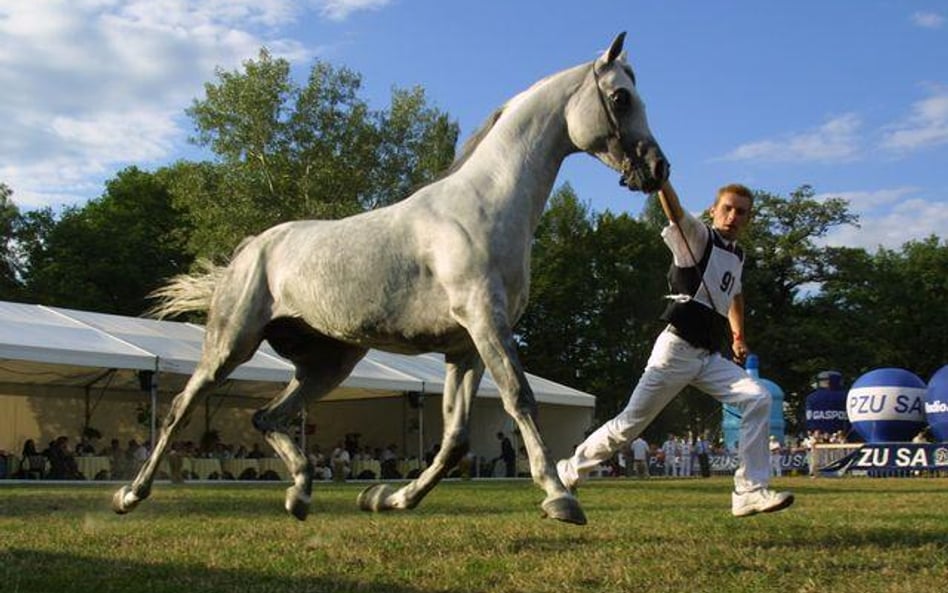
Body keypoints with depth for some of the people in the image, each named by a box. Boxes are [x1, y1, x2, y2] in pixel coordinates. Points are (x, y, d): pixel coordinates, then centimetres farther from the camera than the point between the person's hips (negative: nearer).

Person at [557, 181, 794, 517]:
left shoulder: (737, 256, 17)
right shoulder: (696, 236, -6)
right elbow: (675, 212, -27)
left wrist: (738, 336, 32)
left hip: (710, 356, 7)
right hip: (677, 349, -7)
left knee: (757, 399, -12)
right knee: (630, 424, -4)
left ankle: (750, 491, -11)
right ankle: (569, 471, 15)